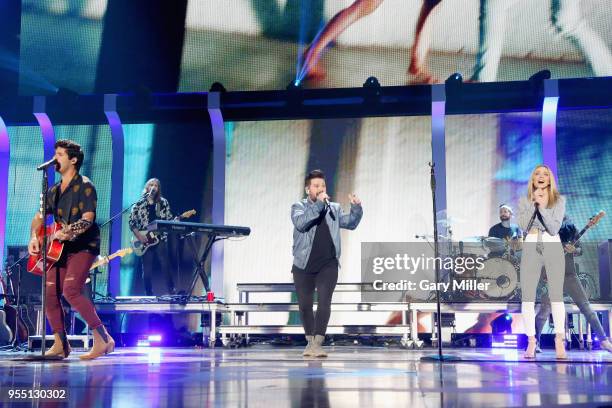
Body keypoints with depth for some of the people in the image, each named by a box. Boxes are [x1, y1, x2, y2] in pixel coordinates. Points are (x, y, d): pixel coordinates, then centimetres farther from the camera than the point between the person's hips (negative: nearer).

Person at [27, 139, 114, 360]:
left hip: (84, 246, -8)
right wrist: (34, 238, -2)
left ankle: (102, 339, -20)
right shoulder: (54, 191, 16)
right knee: (50, 293, 0)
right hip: (60, 249, 8)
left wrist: (70, 232, -34)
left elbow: (88, 219, -17)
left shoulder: (84, 186, -6)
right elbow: (39, 217, 18)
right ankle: (61, 345, 11)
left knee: (71, 290, -23)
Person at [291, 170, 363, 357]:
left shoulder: (334, 208, 10)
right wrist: (318, 204, -26)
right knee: (305, 305, 8)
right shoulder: (299, 207, 1)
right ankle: (310, 341, 26)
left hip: (328, 266, 1)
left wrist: (356, 208, -15)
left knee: (324, 302, -14)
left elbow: (350, 223, 2)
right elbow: (300, 223, -20)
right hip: (303, 266, 0)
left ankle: (317, 344, -13)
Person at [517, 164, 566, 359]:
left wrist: (542, 206, -15)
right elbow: (524, 226, -6)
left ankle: (559, 342, -5)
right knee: (527, 296, -4)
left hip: (553, 248, -1)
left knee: (556, 295, -7)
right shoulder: (524, 200, 8)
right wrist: (534, 203, -10)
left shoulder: (559, 200, 4)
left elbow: (554, 228, -8)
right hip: (531, 248, 1)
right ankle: (531, 341, 1)